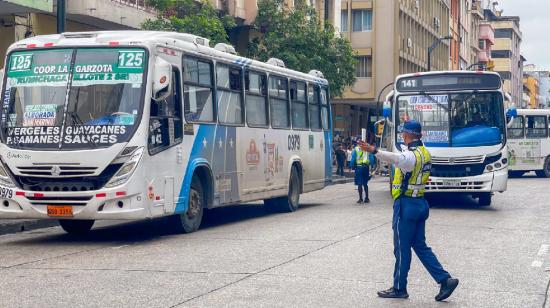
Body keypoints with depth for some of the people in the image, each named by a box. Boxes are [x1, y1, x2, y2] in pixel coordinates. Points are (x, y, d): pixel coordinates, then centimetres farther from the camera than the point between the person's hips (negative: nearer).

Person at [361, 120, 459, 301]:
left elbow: (396, 159, -42)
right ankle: (445, 280, 7)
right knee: (420, 246, 14)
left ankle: (399, 288, 10)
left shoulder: (411, 154, -18)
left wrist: (374, 151, -55)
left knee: (402, 249, 1)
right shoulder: (424, 153, 11)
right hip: (420, 203, 9)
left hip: (406, 205, -9)